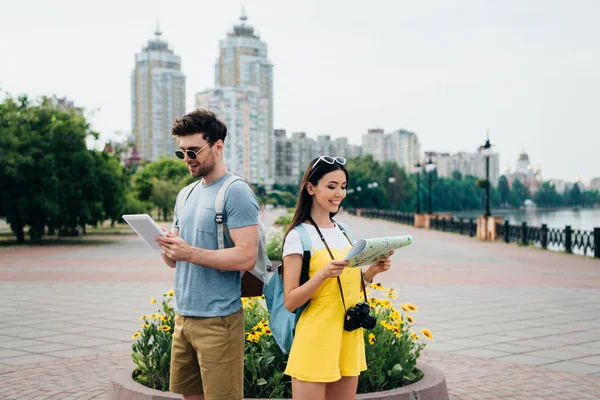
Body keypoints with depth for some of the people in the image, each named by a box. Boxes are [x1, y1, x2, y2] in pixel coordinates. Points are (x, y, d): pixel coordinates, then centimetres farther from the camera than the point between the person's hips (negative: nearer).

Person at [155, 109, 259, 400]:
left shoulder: (236, 193, -10)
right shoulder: (186, 194, 14)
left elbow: (246, 257, -20)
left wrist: (190, 253, -22)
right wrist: (165, 246, -6)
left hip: (217, 319, -8)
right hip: (183, 315, 8)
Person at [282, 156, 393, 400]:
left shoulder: (344, 231, 11)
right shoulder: (298, 236, -9)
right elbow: (290, 301, -13)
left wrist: (372, 271, 0)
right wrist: (324, 273, -26)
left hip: (349, 337, 7)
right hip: (315, 340, -6)